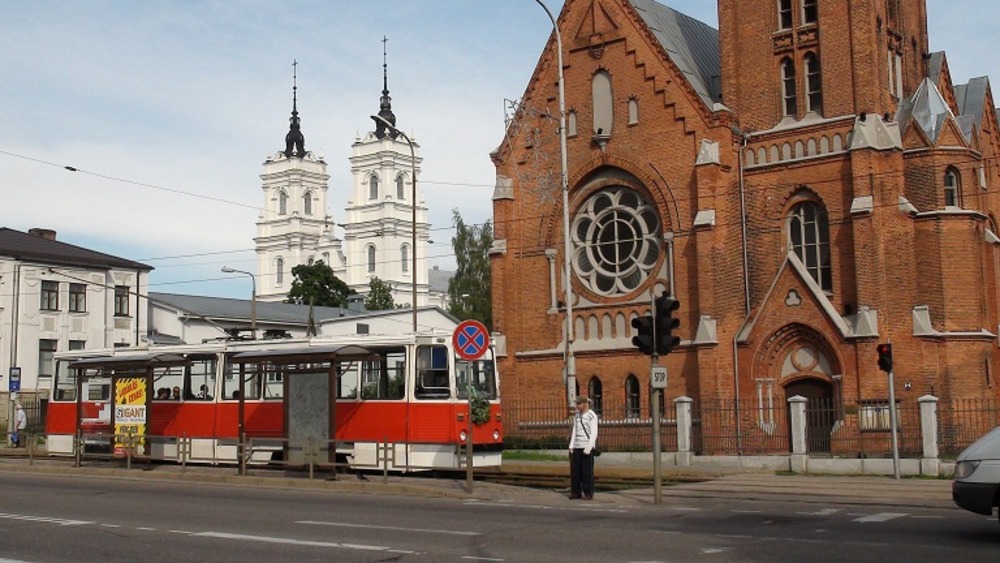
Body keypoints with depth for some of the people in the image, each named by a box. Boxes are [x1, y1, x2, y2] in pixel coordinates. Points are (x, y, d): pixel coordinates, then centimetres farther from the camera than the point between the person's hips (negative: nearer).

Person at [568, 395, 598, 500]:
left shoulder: (592, 416, -6)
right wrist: (571, 446, 6)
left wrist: (589, 448, -15)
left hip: (587, 447, -6)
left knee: (587, 471, -3)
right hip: (577, 447, 6)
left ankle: (588, 493, 4)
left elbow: (594, 433, -9)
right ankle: (576, 492, 11)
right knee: (575, 470, 3)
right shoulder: (576, 415, 13)